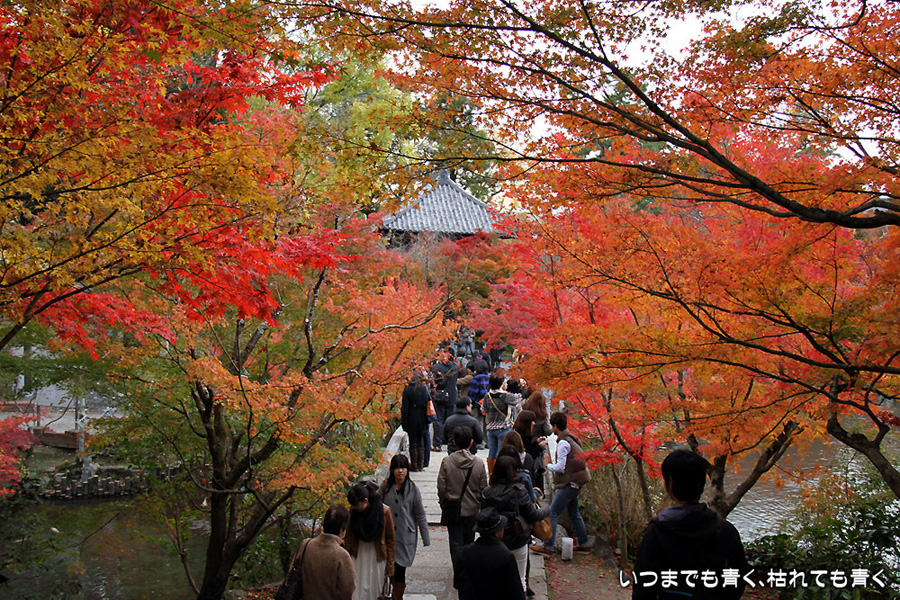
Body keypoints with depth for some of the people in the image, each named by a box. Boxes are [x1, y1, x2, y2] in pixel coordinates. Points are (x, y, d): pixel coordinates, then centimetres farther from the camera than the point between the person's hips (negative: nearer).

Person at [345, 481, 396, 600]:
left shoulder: (385, 511, -16)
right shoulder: (353, 510, -7)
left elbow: (390, 540, -7)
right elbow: (349, 535, 6)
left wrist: (390, 565, -3)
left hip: (377, 556, -2)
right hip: (358, 555, 2)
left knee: (375, 589, 6)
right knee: (358, 589, 1)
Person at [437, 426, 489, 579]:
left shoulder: (447, 461, -14)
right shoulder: (479, 463, -10)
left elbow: (441, 487, -9)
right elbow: (483, 488, -3)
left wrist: (443, 503, 7)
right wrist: (479, 504, 13)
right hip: (472, 510, 2)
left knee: (456, 543, 7)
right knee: (469, 542, 18)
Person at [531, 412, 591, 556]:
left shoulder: (563, 443, -17)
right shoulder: (572, 438, 11)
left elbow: (560, 467, -18)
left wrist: (547, 465, -2)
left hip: (569, 483, -10)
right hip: (576, 481, 10)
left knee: (553, 513, -7)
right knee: (573, 512, 19)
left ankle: (548, 546, -7)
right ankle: (583, 544, 25)